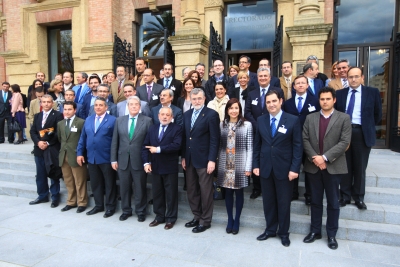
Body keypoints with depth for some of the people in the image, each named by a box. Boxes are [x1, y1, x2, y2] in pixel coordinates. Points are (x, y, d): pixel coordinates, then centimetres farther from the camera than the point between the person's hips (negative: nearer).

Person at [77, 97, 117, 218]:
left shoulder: (112, 120, -5)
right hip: (91, 158, 5)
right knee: (95, 183, 14)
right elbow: (83, 138, 12)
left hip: (106, 158, -5)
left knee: (109, 184, 6)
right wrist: (79, 153, 5)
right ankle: (98, 205, 29)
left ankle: (110, 207, 18)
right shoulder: (88, 120, 12)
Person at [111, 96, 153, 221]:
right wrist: (114, 159, 3)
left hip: (139, 160, -3)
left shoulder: (147, 121, -3)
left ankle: (140, 212, 25)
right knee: (124, 187, 13)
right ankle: (126, 210, 32)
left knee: (140, 188, 8)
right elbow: (115, 141, 7)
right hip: (123, 160, 3)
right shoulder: (120, 120, 7)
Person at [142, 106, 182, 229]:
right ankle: (159, 217, 29)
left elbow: (176, 145, -20)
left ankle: (171, 218, 20)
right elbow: (145, 146, 6)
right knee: (157, 193, 14)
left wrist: (159, 149, -22)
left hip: (170, 167, -4)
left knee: (171, 194, 6)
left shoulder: (177, 128, -5)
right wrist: (146, 162, -6)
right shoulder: (152, 128, 10)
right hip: (155, 167, 5)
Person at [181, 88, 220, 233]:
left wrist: (212, 160, -17)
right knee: (191, 191, 15)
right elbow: (184, 137, 11)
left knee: (205, 192, 6)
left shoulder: (211, 114, -9)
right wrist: (183, 157, 8)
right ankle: (197, 216, 31)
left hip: (204, 159, -6)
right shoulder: (186, 114, 10)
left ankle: (205, 221, 20)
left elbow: (215, 139, -12)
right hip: (189, 159, 6)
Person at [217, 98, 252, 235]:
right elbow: (219, 146, 6)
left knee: (239, 192, 8)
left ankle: (237, 220, 24)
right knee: (228, 192, 10)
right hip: (225, 165, 2)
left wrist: (248, 167, -8)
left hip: (240, 165, -2)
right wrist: (217, 163, 3)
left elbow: (249, 148, -4)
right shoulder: (222, 125, 5)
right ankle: (230, 219, 26)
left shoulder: (247, 125, -3)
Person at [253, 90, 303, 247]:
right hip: (265, 168, 3)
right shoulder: (261, 120, 5)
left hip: (284, 168, -3)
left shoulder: (293, 120, -6)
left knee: (284, 202, 10)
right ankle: (270, 230, 30)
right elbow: (257, 144, 7)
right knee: (268, 201, 13)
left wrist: (295, 168, -12)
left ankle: (284, 233, 28)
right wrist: (255, 164, 2)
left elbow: (297, 146, -7)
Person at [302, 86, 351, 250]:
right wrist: (314, 157, -14)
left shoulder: (344, 118, 0)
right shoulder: (310, 118, 8)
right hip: (313, 166, 2)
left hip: (334, 166, -2)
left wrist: (325, 157, -18)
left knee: (333, 202, 8)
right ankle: (315, 231, 25)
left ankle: (332, 234, 23)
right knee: (315, 201, 12)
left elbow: (344, 142, -10)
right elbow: (305, 139, 1)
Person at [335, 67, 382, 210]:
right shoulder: (340, 93, 5)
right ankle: (345, 196, 21)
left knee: (360, 167, 9)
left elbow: (378, 114, 6)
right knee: (345, 166, 9)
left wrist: (369, 127, 7)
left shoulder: (373, 92, 1)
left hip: (362, 133, -1)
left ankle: (359, 197, 23)